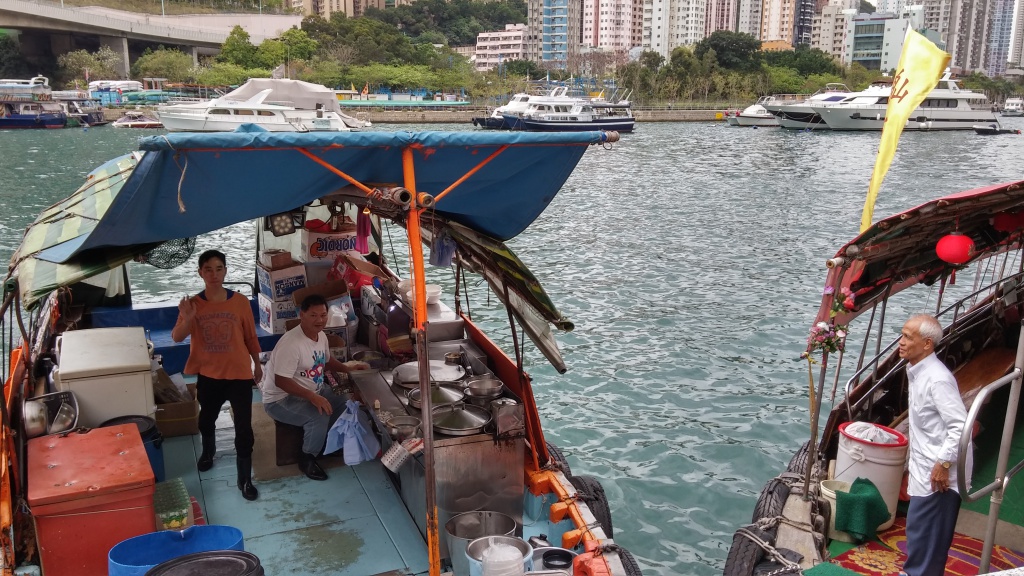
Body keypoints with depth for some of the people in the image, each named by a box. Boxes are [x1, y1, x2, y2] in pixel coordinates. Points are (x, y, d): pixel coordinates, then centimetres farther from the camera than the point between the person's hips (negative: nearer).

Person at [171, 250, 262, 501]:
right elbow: (177, 338, -13)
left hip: (239, 374, -2)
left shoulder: (240, 301, -9)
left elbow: (251, 337, 1)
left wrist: (257, 364, 10)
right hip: (208, 375, 2)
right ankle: (208, 452, 56)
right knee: (206, 419, 25)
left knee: (244, 428, -1)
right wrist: (187, 319, -33)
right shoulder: (192, 304, -7)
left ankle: (245, 480, 12)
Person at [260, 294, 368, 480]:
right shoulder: (291, 343, -29)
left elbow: (326, 360, 20)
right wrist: (312, 397, -37)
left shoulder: (321, 336, 0)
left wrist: (347, 368, 3)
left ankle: (328, 442, 21)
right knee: (320, 415, -30)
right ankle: (307, 458, -6)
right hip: (281, 399, -9)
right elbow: (281, 381, -31)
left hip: (314, 390, 9)